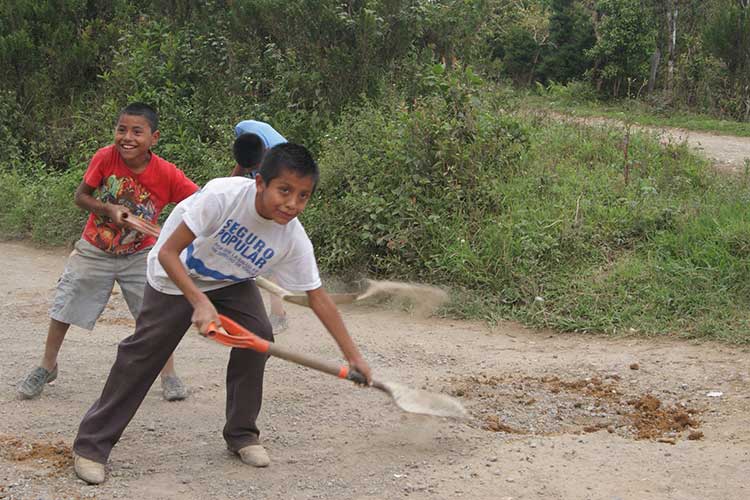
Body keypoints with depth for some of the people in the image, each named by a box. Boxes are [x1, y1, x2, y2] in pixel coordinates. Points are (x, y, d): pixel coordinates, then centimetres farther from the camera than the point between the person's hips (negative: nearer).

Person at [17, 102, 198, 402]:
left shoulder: (167, 174, -23)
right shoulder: (105, 158, -22)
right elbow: (80, 197, -11)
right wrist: (110, 210, -27)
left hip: (139, 253, -1)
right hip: (94, 250, 1)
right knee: (63, 308, 9)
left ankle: (169, 375, 11)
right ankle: (47, 367, 33)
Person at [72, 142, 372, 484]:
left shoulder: (294, 240, -25)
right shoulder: (223, 195, -38)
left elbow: (319, 299, -15)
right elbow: (168, 253, -33)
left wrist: (353, 356, -15)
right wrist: (200, 302, -44)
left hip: (231, 281, 4)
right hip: (175, 276, -4)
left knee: (258, 338, -14)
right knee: (144, 350, -7)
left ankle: (242, 434, 5)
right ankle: (92, 444, 3)